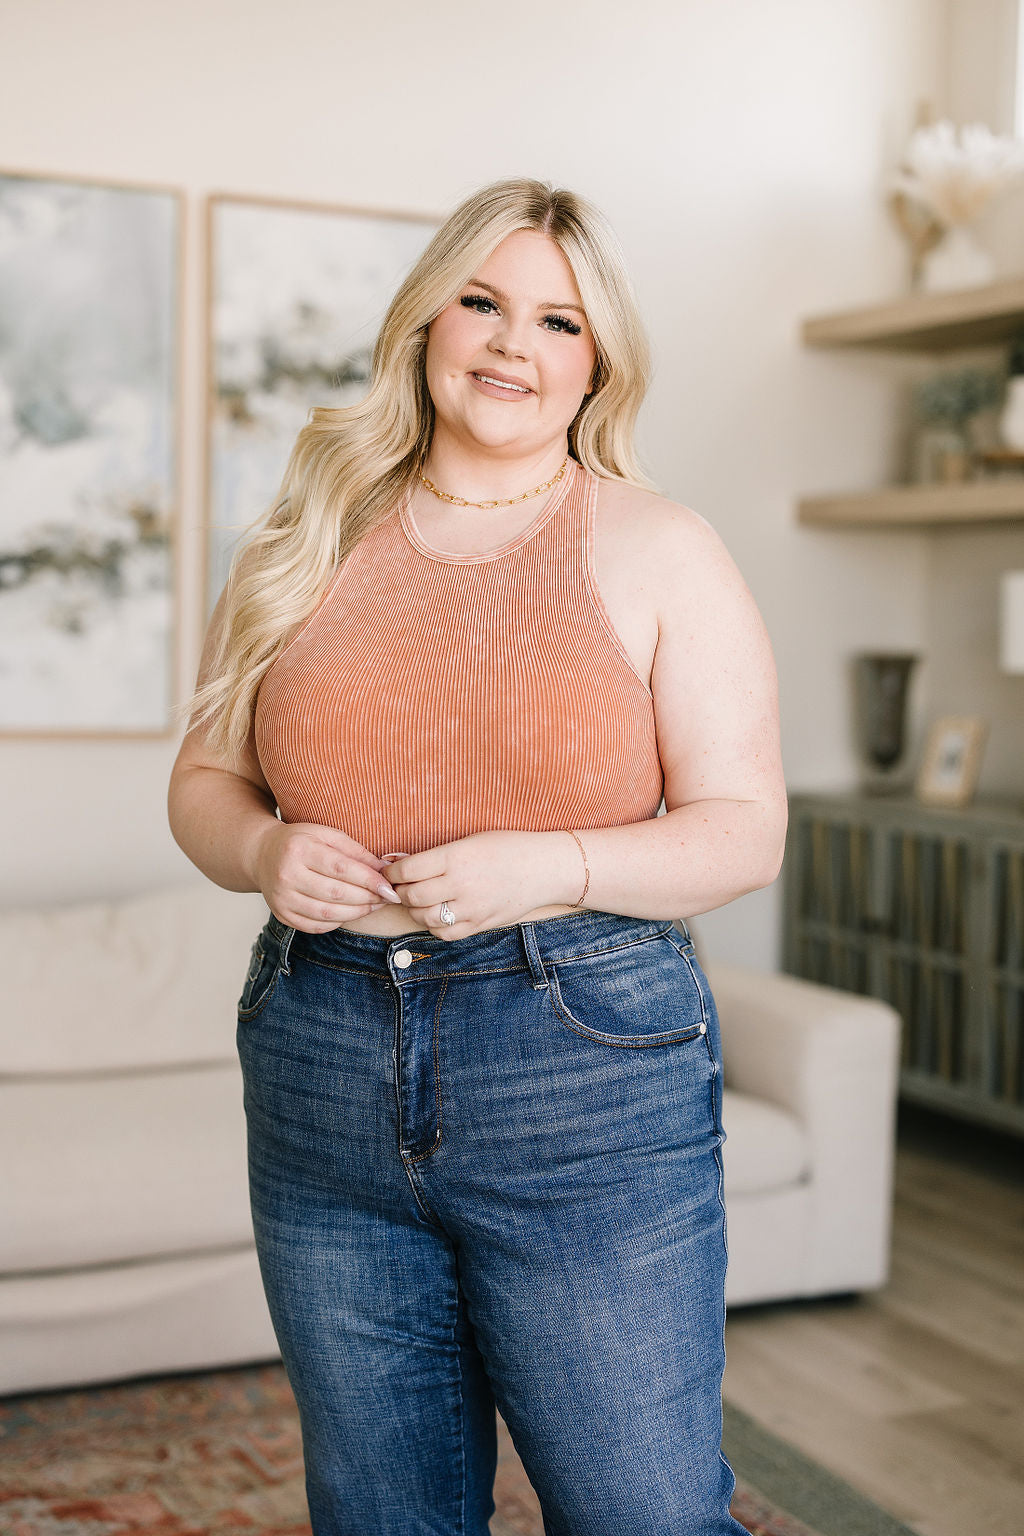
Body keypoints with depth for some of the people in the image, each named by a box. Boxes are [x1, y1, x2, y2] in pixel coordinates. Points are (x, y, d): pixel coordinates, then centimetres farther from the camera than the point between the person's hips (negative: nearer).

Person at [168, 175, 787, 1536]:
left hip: (590, 1078, -3)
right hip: (324, 1076, 3)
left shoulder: (662, 552, 1)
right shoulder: (312, 541, 9)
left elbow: (747, 827, -3)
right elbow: (204, 779, 13)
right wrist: (261, 851, -10)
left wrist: (552, 871, -20)